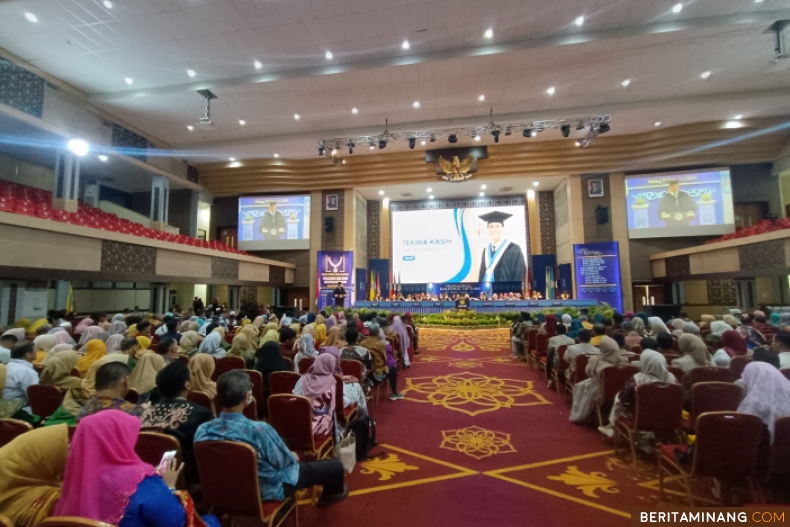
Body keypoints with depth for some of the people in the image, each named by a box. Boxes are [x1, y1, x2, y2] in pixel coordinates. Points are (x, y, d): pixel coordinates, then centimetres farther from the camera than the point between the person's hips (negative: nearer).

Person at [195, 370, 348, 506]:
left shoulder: (202, 430, -19)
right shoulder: (259, 430, -38)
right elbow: (281, 462, -21)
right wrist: (294, 458, 3)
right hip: (267, 489, -6)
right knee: (335, 466, 8)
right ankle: (331, 494, 42)